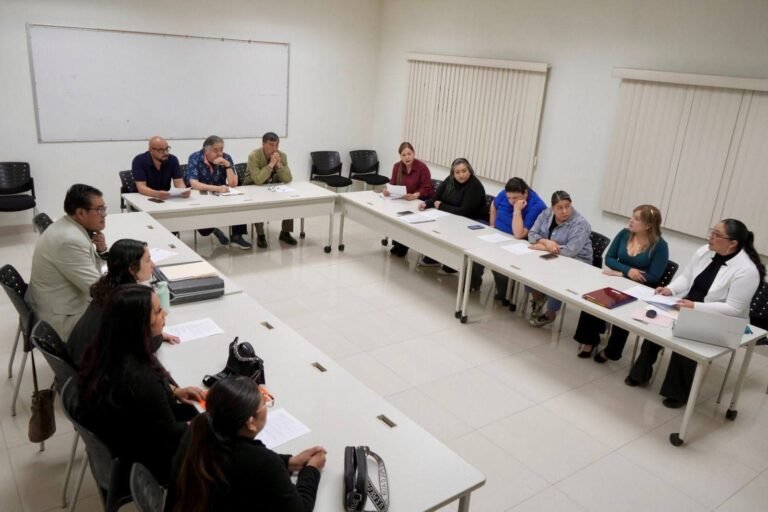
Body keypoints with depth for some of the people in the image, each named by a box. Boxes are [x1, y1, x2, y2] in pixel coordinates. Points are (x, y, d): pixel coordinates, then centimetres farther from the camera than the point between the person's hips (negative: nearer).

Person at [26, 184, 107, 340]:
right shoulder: (71, 240, -28)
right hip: (63, 320, -10)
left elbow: (88, 266, 12)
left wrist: (101, 250, -8)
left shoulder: (70, 227, 2)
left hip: (64, 304, 10)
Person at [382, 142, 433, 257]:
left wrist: (414, 196, -37)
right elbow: (392, 184, 1)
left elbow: (426, 189, -19)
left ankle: (402, 246, -3)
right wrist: (387, 190, -22)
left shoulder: (422, 167, -16)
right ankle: (398, 243, 0)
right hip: (403, 200, 5)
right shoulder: (397, 166, 0)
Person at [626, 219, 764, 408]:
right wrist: (670, 289, -13)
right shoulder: (704, 252, -1)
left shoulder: (746, 270, -21)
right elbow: (686, 277, 8)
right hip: (688, 309, 6)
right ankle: (641, 373, 2)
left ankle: (678, 392, -3)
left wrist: (696, 307, -30)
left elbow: (733, 309, -23)